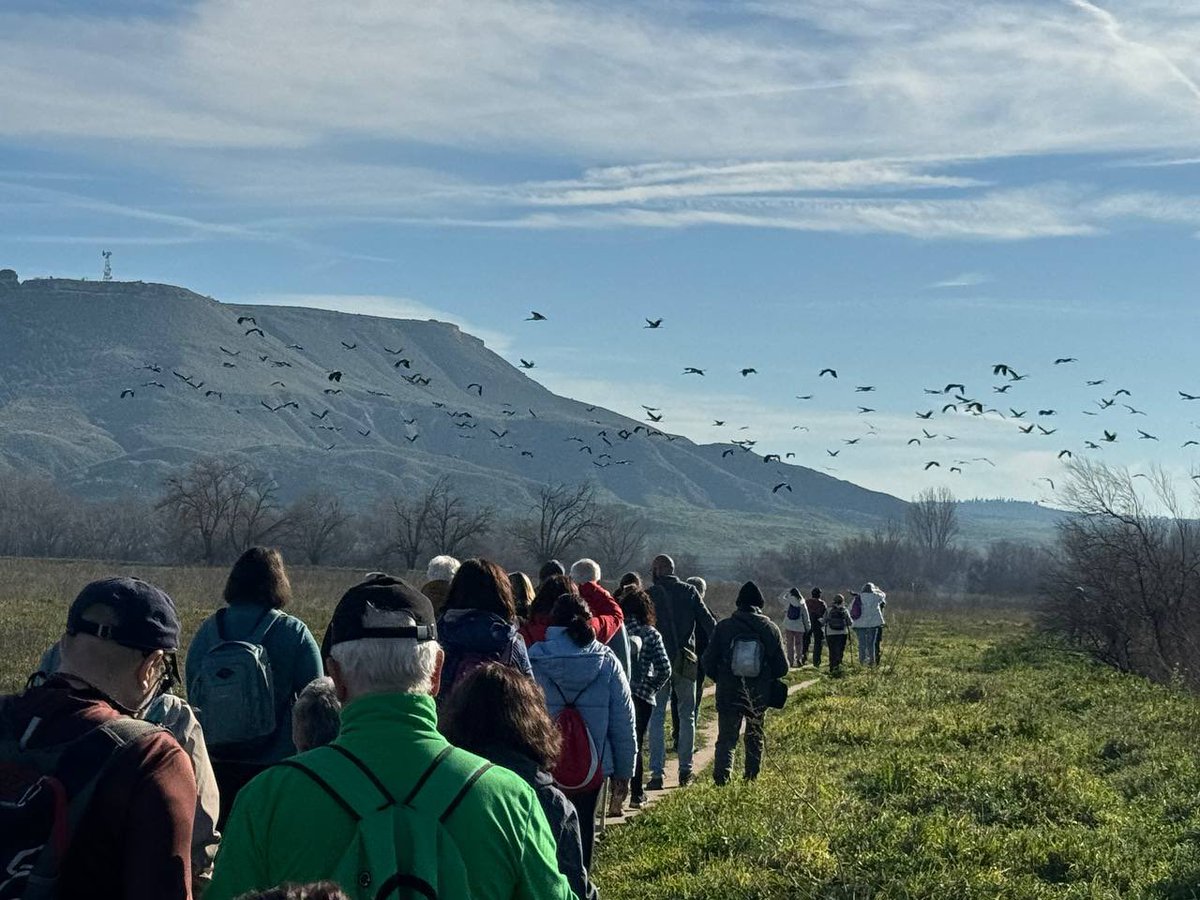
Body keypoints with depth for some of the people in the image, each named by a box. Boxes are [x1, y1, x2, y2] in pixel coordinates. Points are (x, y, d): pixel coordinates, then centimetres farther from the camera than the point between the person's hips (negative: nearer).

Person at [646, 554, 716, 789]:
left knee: (657, 718, 3)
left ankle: (656, 774, -4)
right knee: (687, 716, 14)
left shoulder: (649, 595, -2)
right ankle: (685, 770, 13)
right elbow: (708, 623, 0)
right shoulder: (689, 592, 3)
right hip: (685, 662, 2)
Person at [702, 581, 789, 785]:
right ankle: (752, 780, 22)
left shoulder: (723, 627, -7)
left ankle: (721, 777, -17)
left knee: (726, 739, 3)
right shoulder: (771, 629, -3)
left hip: (728, 694, -1)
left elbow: (709, 661, -5)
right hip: (759, 696, 1)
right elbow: (782, 668, 0)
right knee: (755, 739, 19)